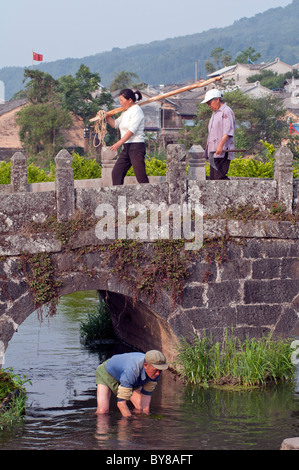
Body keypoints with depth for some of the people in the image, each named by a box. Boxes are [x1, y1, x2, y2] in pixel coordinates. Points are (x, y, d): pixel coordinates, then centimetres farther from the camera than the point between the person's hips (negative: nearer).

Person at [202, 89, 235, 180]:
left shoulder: (226, 112, -6)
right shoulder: (215, 113, 25)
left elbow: (228, 131, -17)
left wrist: (221, 145, -28)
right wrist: (208, 149, 22)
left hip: (222, 152, -10)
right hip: (214, 152, 10)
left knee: (219, 176, -19)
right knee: (213, 178, 3)